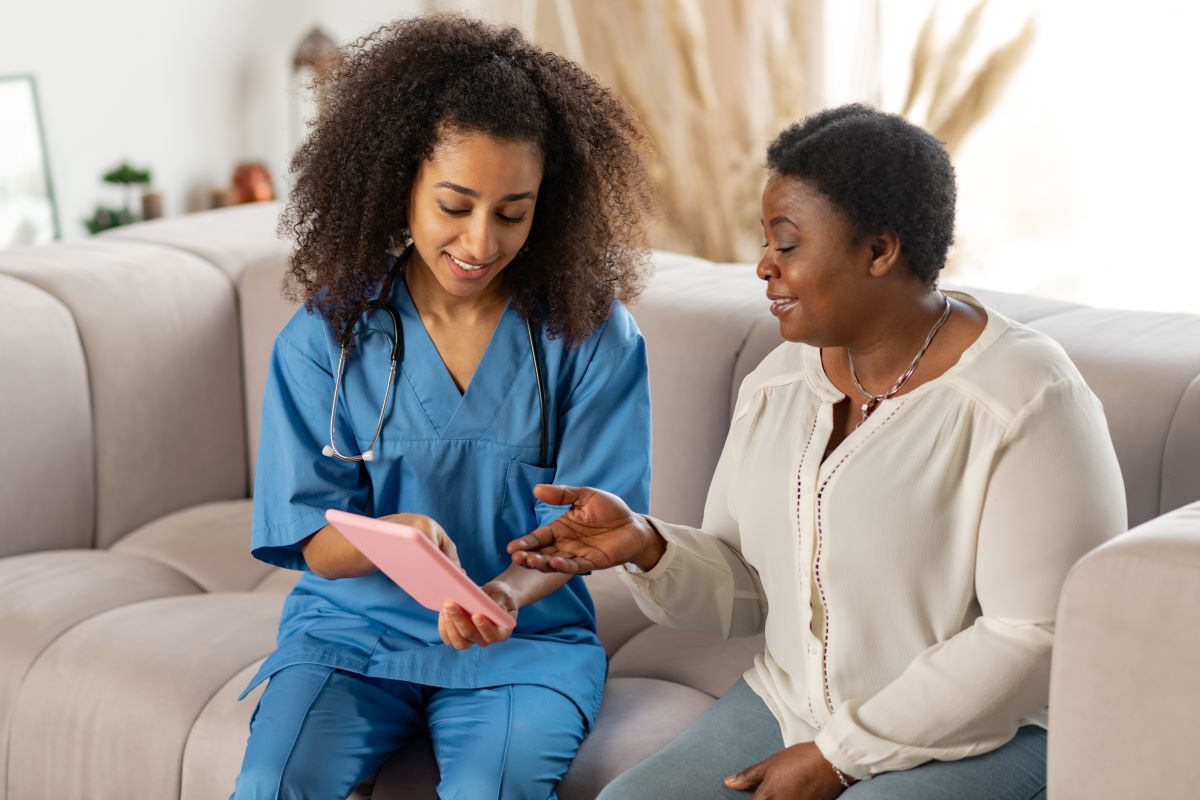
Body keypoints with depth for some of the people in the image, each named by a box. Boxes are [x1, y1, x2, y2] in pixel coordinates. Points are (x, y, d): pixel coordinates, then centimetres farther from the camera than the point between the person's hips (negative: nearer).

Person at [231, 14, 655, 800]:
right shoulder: (326, 338, -2)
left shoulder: (590, 332, -4)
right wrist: (392, 539, -27)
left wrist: (507, 592, -26)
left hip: (525, 640, -1)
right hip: (352, 625, 1)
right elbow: (312, 540, -4)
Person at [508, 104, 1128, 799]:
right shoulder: (779, 382, 6)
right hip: (786, 708, 5)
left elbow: (1038, 637, -19)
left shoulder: (1025, 401, -16)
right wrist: (646, 546, -13)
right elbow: (745, 591, 9)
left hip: (974, 740, -5)